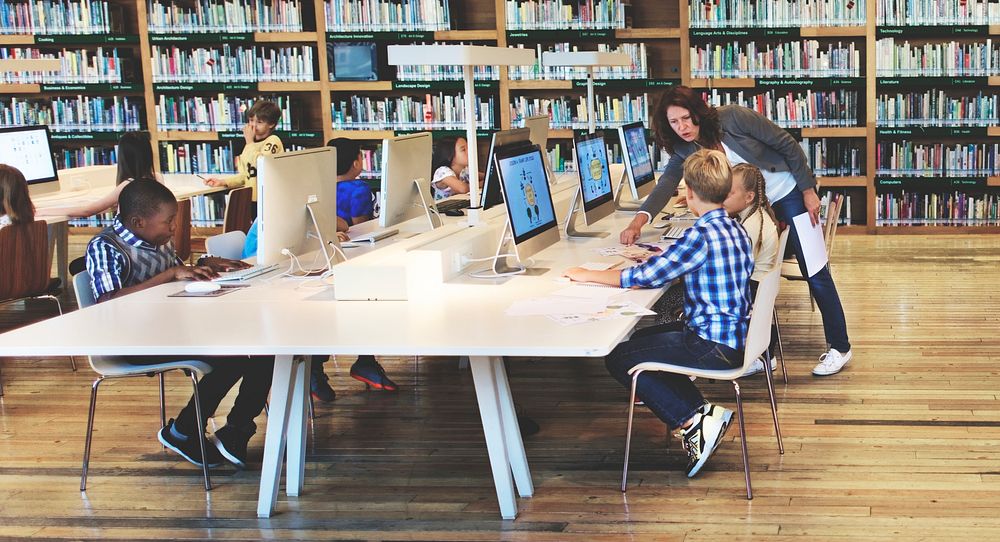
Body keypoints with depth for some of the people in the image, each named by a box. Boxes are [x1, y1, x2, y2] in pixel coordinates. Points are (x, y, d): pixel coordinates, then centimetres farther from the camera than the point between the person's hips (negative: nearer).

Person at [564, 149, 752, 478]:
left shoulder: (702, 235, -21)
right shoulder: (734, 229, 8)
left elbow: (645, 276, -18)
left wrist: (587, 275, -8)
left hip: (714, 346, -10)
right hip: (735, 336, 10)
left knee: (618, 359, -3)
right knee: (641, 339, 22)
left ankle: (691, 422, -5)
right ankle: (701, 413, 11)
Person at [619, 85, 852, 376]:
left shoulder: (735, 118, -24)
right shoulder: (684, 149, -9)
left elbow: (787, 145, -18)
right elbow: (666, 185, -20)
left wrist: (808, 191, -16)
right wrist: (639, 221, -37)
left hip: (788, 192, -5)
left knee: (815, 273, 0)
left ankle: (839, 347, 11)